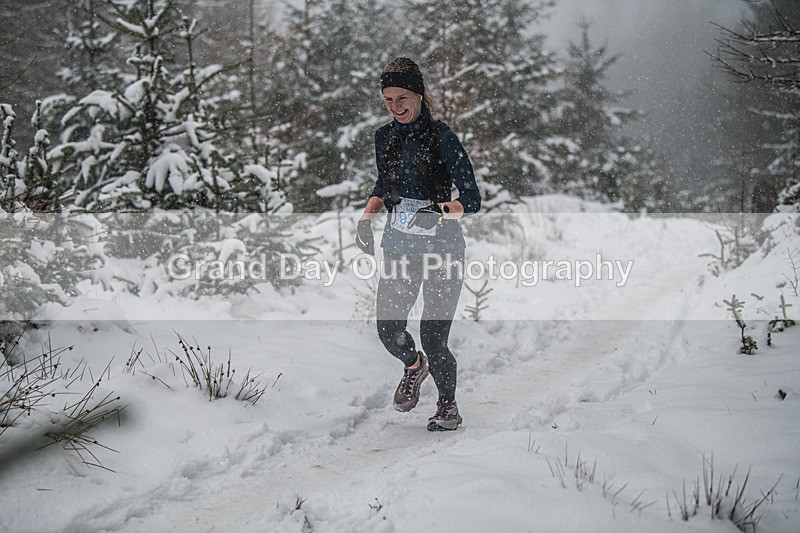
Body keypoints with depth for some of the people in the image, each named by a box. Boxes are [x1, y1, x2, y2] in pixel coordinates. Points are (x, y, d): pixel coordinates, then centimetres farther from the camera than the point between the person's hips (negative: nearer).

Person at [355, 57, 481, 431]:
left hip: (443, 249, -4)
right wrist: (368, 214, 4)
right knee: (388, 329, -4)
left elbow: (472, 199, -12)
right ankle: (414, 365, 32)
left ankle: (448, 406, 19)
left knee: (433, 337, -7)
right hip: (399, 247, 5)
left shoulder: (442, 138, -11)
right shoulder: (384, 137, 6)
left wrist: (442, 211, -30)